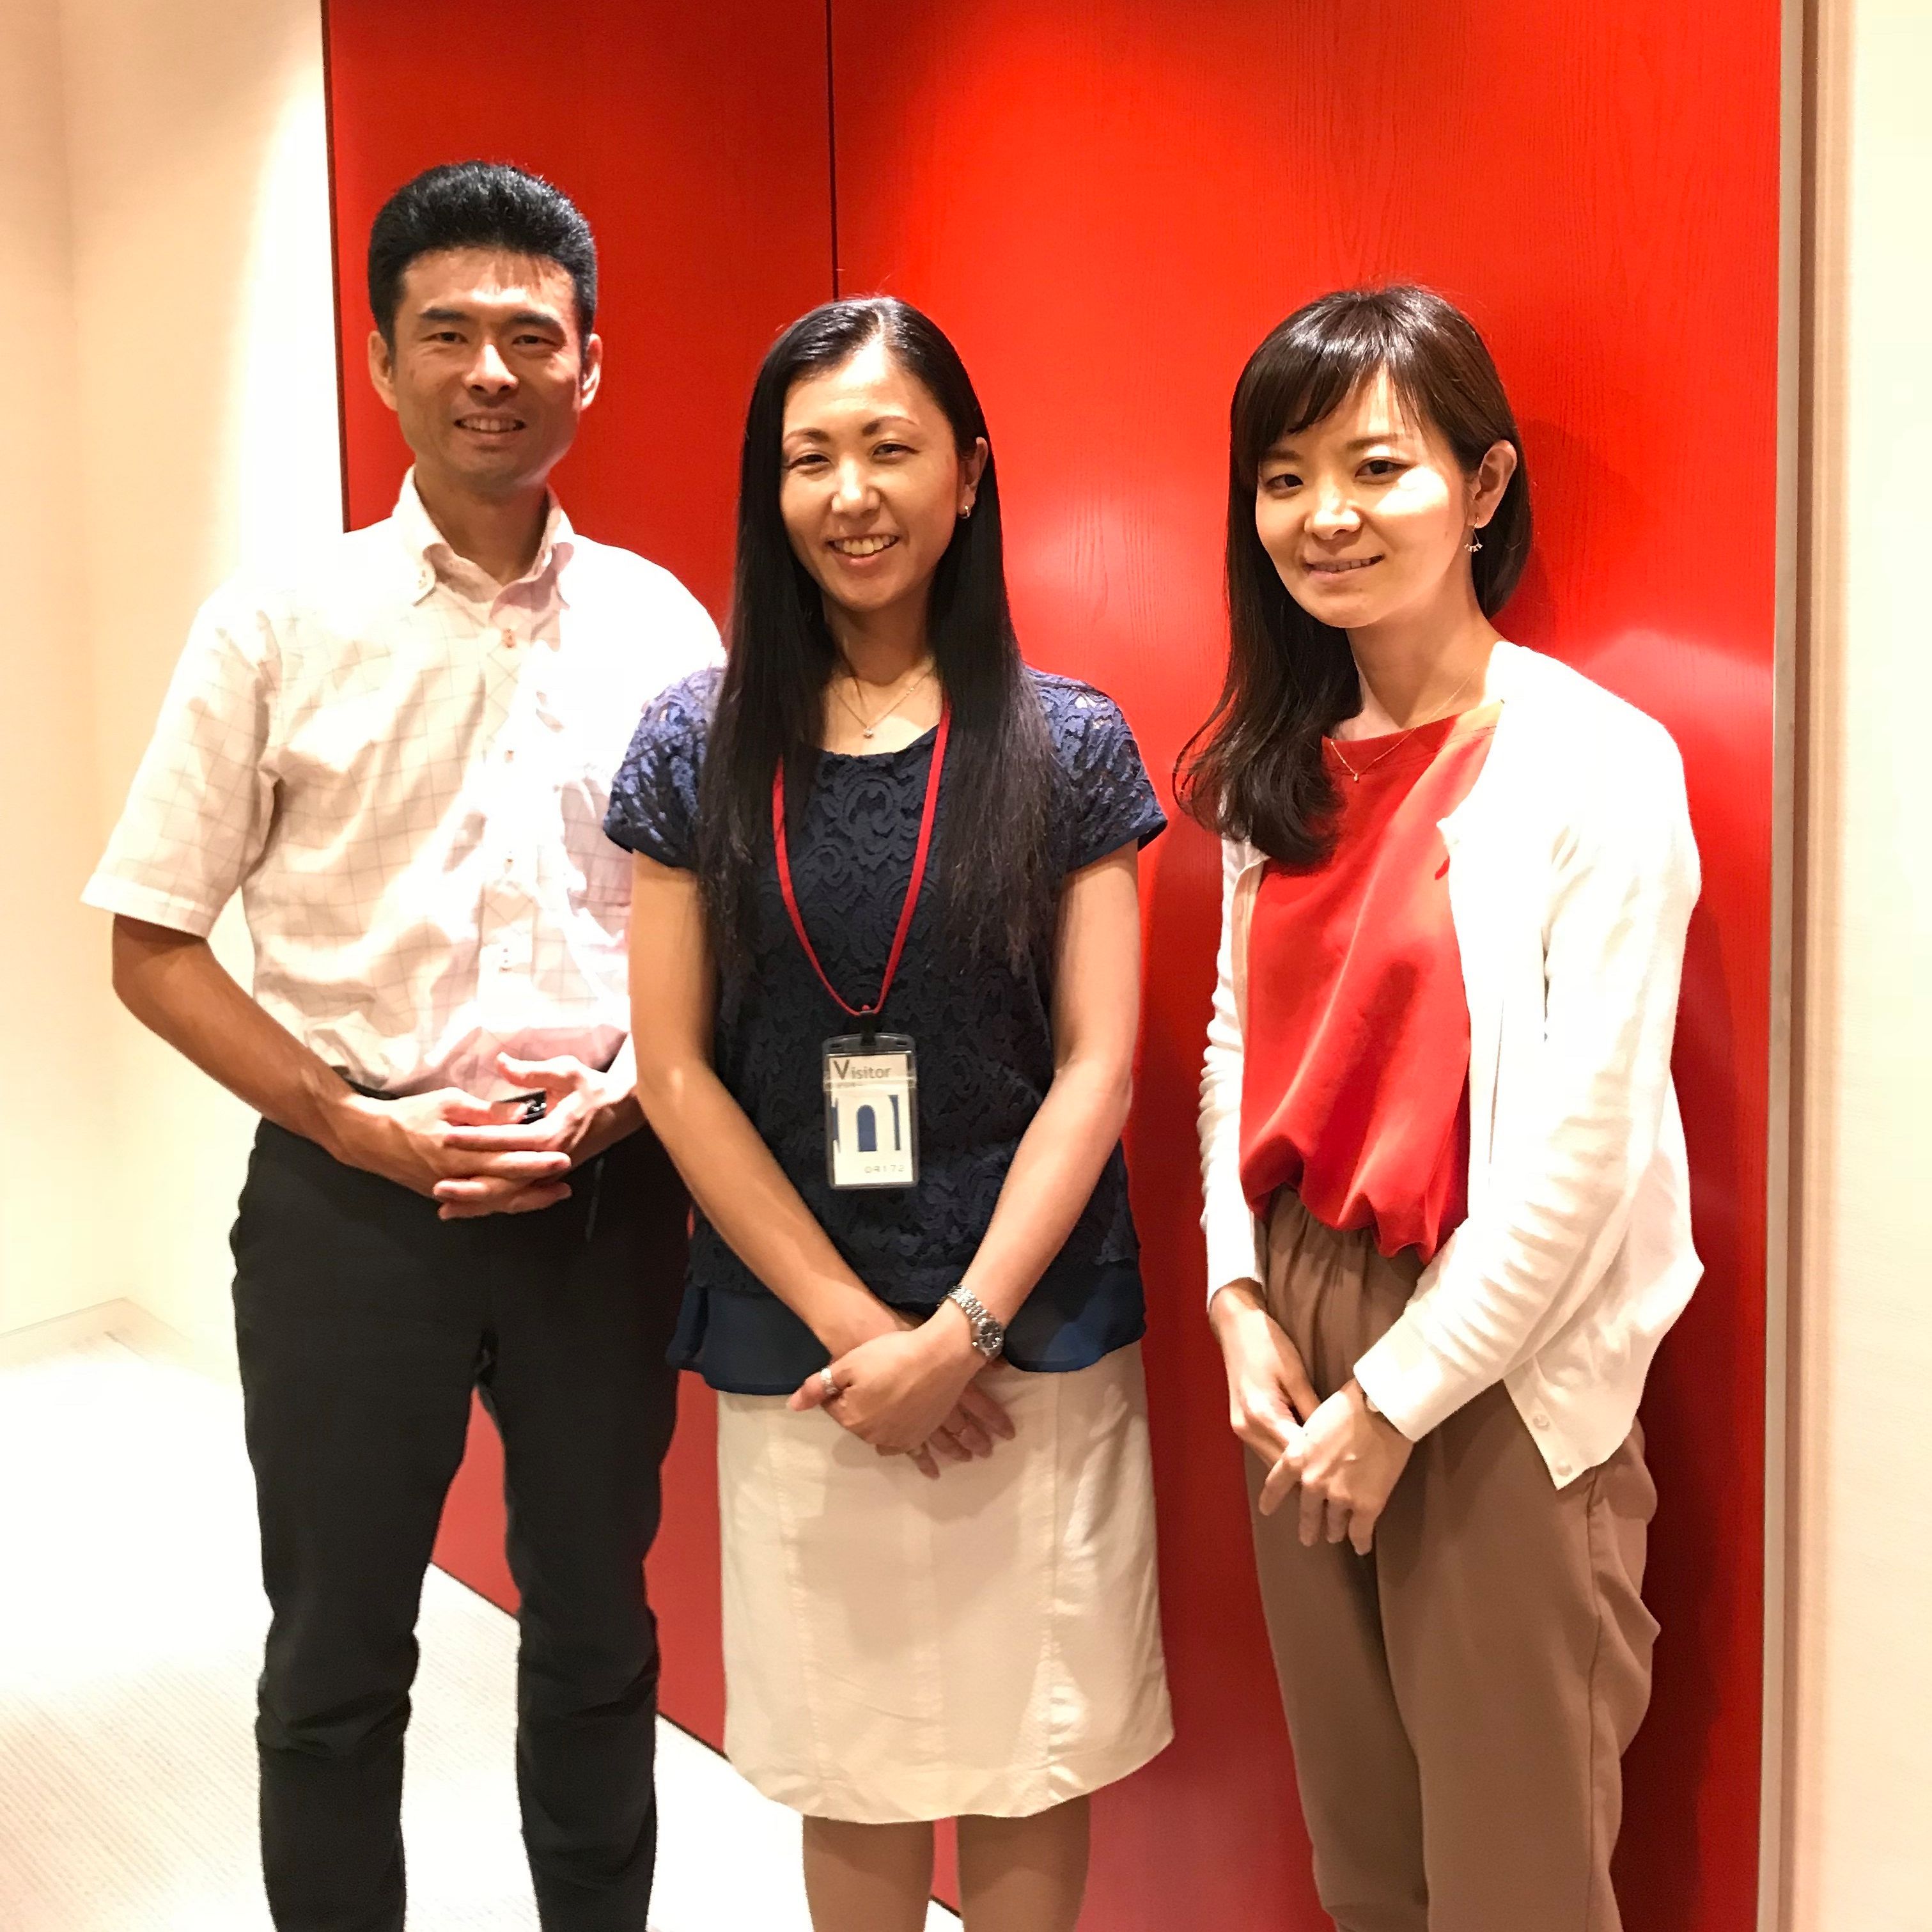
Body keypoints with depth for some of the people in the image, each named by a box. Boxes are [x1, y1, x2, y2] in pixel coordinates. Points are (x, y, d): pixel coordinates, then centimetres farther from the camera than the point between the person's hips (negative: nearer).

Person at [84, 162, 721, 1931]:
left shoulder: (661, 627, 1)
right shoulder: (281, 629, -3)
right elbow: (155, 946, -1)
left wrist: (619, 1101, -9)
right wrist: (359, 1125, -11)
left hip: (605, 1193, 2)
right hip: (350, 1201, -1)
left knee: (597, 1639, 17)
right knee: (335, 1664, 13)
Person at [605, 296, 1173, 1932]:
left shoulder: (1068, 748, -1)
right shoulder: (696, 749, 1)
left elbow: (1096, 1067, -3)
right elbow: (675, 1072, -1)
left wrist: (962, 1330, -11)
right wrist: (853, 1324, -7)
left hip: (1034, 1338, 0)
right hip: (791, 1349, 1)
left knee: (1032, 1761, 11)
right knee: (848, 1764, 14)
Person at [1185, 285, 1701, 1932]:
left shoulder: (1596, 762, -14)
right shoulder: (1281, 766, 5)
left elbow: (1584, 1145, -16)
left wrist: (1398, 1398, -12)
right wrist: (1239, 1297, 0)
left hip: (1497, 1366, -5)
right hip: (1302, 1348, 6)